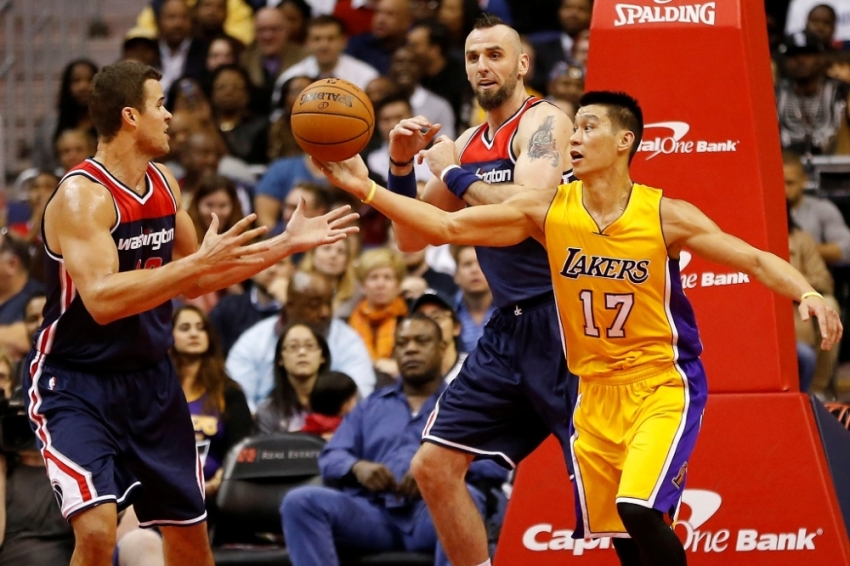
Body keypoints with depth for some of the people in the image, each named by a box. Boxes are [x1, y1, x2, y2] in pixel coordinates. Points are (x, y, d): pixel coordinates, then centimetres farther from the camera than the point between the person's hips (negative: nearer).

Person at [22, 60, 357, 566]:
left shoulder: (164, 184, 4)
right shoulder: (82, 196, -21)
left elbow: (194, 282, 16)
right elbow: (101, 301, -33)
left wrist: (287, 244, 11)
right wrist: (200, 262, -36)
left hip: (150, 378, 8)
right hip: (77, 385, -8)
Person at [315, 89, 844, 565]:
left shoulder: (665, 216, -12)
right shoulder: (548, 209, -4)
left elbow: (754, 259, -12)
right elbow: (446, 226, -4)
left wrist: (809, 295, -30)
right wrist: (367, 189, -13)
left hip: (663, 384, -5)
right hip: (596, 389, 5)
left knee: (640, 508, -23)